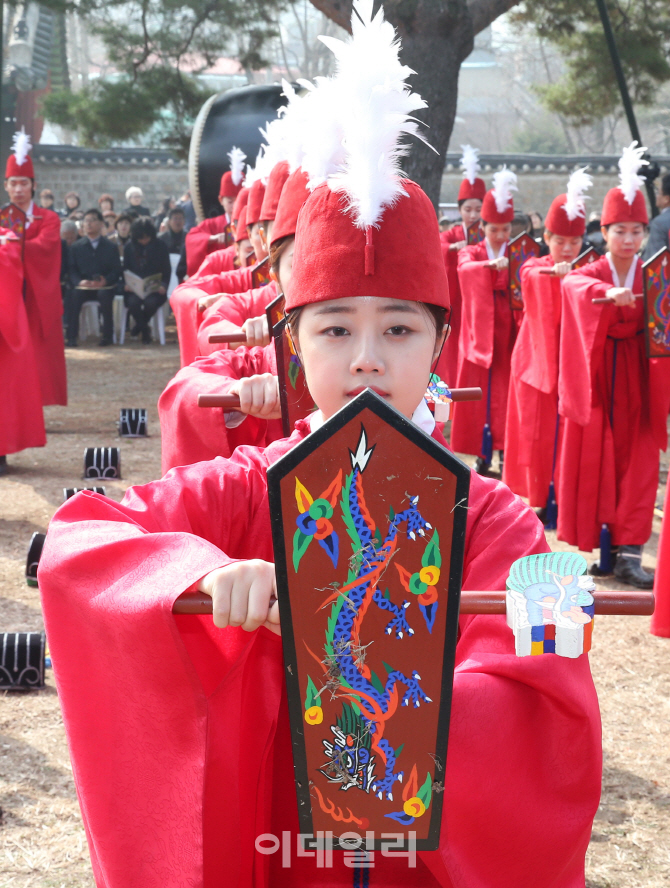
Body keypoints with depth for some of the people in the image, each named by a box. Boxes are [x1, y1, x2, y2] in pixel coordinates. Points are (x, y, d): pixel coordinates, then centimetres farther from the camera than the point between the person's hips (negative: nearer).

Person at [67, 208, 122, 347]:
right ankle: (71, 337, -32)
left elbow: (116, 270, 3)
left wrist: (105, 281, -18)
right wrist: (80, 281, -18)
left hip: (104, 286, -1)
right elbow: (72, 270, 4)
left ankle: (108, 335, -26)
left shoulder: (110, 247, 14)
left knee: (105, 295, -36)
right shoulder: (76, 247, 15)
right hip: (83, 287, 1)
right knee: (74, 295, -32)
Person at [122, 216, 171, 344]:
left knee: (151, 302, -35)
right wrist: (126, 284, -10)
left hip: (155, 289, -1)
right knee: (133, 302, -33)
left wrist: (163, 285, -15)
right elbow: (125, 270, 12)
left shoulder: (161, 247, 4)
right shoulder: (128, 248, 9)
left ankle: (139, 325, 0)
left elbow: (167, 271, 5)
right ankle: (145, 330, -3)